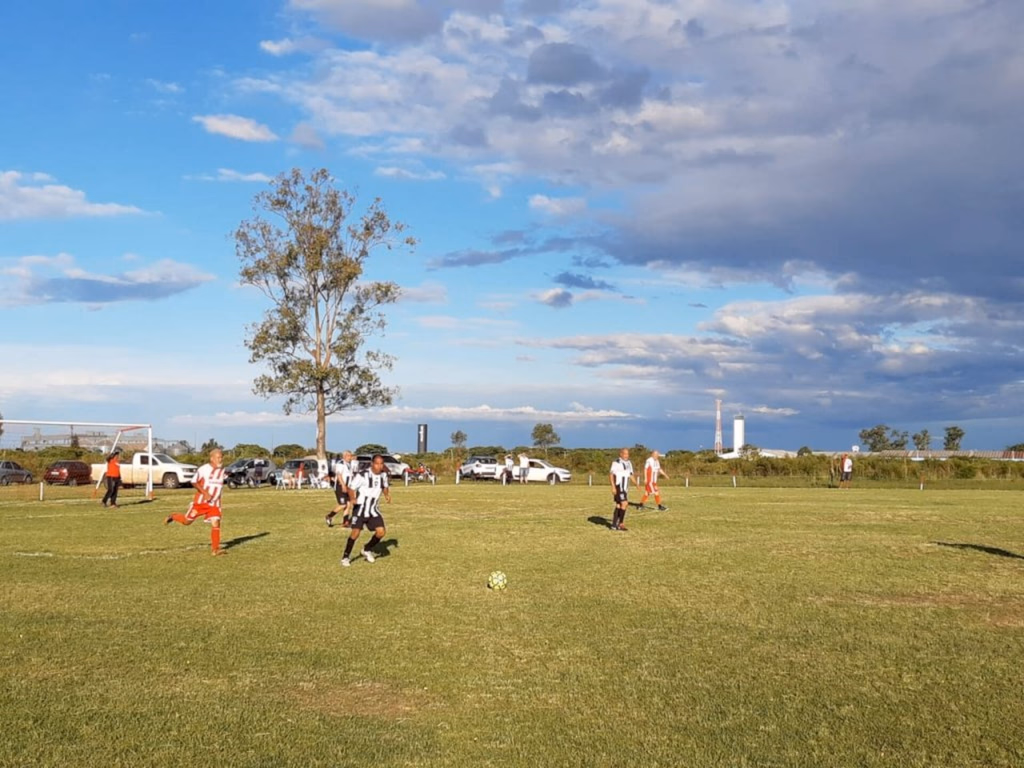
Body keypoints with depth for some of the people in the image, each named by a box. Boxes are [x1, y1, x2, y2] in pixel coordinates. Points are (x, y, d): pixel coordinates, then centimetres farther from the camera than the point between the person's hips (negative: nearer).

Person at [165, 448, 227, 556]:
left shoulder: (222, 471, 5)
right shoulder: (204, 469, -13)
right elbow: (194, 482, -10)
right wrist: (204, 492, -20)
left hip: (214, 503, 4)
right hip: (200, 501, -4)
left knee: (215, 523, -10)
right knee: (187, 521, 6)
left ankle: (215, 549, -6)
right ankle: (172, 517, 37)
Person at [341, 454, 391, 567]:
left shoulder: (383, 475, 1)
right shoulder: (363, 475, -18)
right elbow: (351, 488, -14)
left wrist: (387, 495, 0)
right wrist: (352, 499, -34)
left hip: (373, 509, 5)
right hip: (360, 508, -5)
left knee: (381, 531, -8)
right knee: (356, 532, -13)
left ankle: (367, 550, 18)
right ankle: (346, 557, 6)